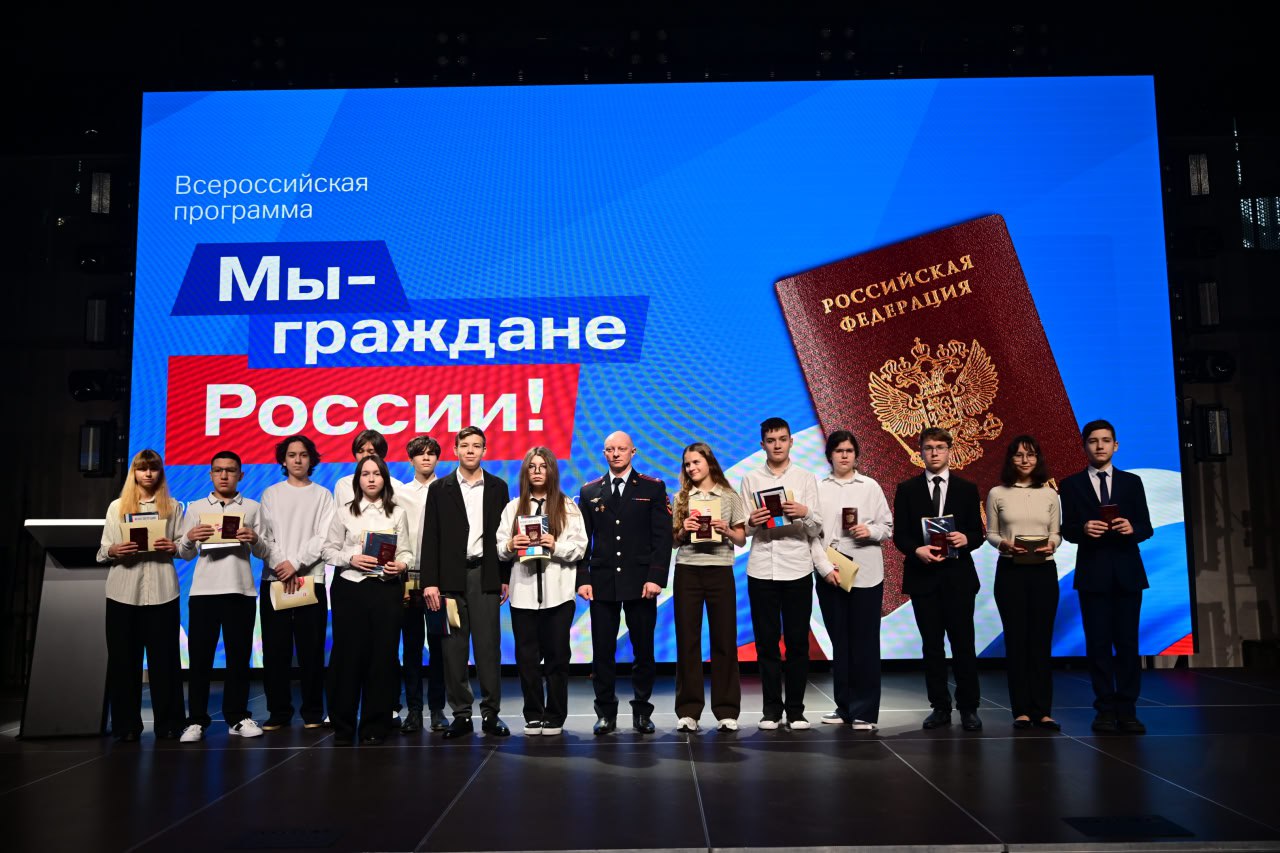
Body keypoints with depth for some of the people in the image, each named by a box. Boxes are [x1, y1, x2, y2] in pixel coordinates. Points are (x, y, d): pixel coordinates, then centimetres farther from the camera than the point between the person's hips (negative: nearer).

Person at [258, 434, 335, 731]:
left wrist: (295, 563, -13)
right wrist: (281, 567, -11)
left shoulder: (322, 495, 8)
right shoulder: (271, 494, 12)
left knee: (311, 649, 0)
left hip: (311, 579, -1)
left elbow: (323, 538, -2)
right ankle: (278, 711, 10)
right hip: (274, 579, 1)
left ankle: (313, 712, 8)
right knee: (275, 649, 1)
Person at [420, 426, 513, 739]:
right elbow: (431, 537, 3)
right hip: (451, 575, 0)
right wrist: (430, 581, -4)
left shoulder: (498, 487, 9)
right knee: (454, 647, 2)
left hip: (485, 575, 0)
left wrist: (505, 578, 4)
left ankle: (491, 713, 7)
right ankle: (461, 714, 10)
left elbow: (504, 534, 9)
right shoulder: (440, 489, 6)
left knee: (489, 645, -1)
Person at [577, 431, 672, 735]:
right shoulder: (589, 492, 11)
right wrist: (582, 579, -1)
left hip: (640, 582, -1)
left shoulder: (653, 488, 5)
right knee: (603, 651, 3)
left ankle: (642, 711, 15)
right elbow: (582, 539, 9)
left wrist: (655, 577, -9)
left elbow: (663, 536, 0)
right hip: (602, 582, 1)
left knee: (643, 650, 4)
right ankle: (606, 713, 13)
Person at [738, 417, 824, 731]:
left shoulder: (806, 478, 7)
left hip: (797, 569, 0)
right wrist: (751, 523, -15)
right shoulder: (750, 480, 9)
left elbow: (816, 531, 3)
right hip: (761, 571, 1)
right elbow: (742, 531, 7)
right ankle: (772, 709, 14)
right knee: (766, 642, 5)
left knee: (798, 642, 3)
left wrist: (805, 514, -18)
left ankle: (795, 710, 12)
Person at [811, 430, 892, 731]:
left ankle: (865, 712, 4)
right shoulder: (818, 489, 5)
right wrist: (826, 567, -11)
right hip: (829, 575, 1)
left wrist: (870, 531, -15)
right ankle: (845, 708, 17)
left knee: (865, 643, -1)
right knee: (839, 642, 8)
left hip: (865, 573, -1)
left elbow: (888, 527, 6)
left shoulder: (870, 487, 5)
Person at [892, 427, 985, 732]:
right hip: (922, 575, 0)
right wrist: (917, 550, -16)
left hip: (958, 575, 0)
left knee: (963, 642, 1)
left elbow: (978, 532, 6)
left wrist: (966, 539, -16)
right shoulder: (907, 489, 6)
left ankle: (968, 707, 11)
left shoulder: (967, 489, 7)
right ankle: (940, 706, 14)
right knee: (932, 644, 6)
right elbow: (899, 535, 3)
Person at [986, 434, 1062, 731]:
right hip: (1010, 571, -1)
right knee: (1016, 639, 2)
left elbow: (1056, 532, 9)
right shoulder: (997, 494, 3)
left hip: (1044, 570, 1)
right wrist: (1005, 544, -13)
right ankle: (1021, 710, 8)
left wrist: (1050, 544, -13)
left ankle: (1043, 710, 8)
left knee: (1042, 639, 2)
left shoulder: (1049, 494, 7)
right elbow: (990, 533, 6)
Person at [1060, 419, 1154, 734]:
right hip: (1092, 573, -1)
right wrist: (1083, 529, -20)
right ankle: (1105, 710, 9)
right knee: (1098, 644, 2)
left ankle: (1127, 710, 9)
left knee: (1128, 642, 2)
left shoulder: (1132, 481, 9)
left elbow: (1146, 528, 5)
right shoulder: (1071, 484, 5)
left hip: (1127, 572, 1)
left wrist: (1132, 529, -17)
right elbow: (1067, 531, 1)